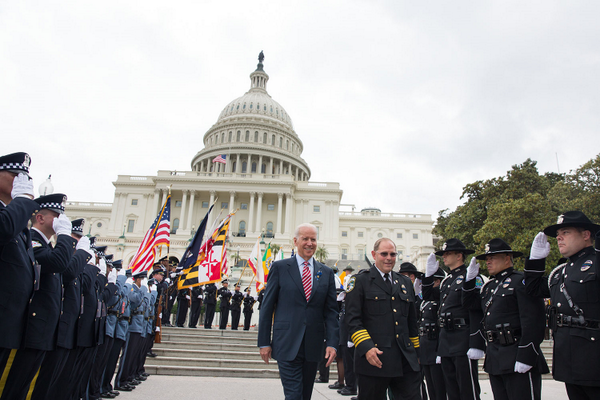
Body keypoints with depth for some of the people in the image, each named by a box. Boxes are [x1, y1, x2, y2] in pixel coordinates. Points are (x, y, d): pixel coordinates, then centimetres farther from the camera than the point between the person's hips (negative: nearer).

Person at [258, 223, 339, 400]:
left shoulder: (326, 272, 8)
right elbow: (267, 307, 0)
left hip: (313, 346, 4)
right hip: (287, 344, -3)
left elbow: (331, 310, 6)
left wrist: (332, 342, -4)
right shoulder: (280, 267, 0)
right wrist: (264, 342, -3)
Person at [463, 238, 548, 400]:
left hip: (517, 358, -8)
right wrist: (470, 279, 11)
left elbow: (533, 322, -17)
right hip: (494, 359, 8)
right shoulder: (489, 286, 17)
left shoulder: (521, 281, -9)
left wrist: (525, 358, -21)